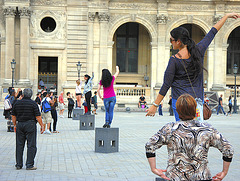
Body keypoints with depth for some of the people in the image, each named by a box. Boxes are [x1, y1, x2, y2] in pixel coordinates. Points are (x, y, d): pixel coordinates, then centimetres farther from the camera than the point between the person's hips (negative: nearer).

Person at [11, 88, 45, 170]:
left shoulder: (17, 103, 6)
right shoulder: (33, 103, -7)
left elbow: (13, 116, 11)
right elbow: (38, 116, -9)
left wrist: (15, 125, 21)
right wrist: (42, 125, -1)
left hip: (20, 124, 4)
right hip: (30, 124, -4)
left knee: (19, 145, 10)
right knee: (31, 146, 0)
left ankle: (18, 164, 13)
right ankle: (29, 165, -2)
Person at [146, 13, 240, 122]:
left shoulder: (174, 60, -10)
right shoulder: (198, 51, 0)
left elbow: (166, 85, -7)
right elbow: (212, 32, 13)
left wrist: (155, 105, 0)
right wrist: (227, 16, 27)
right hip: (198, 100, 4)